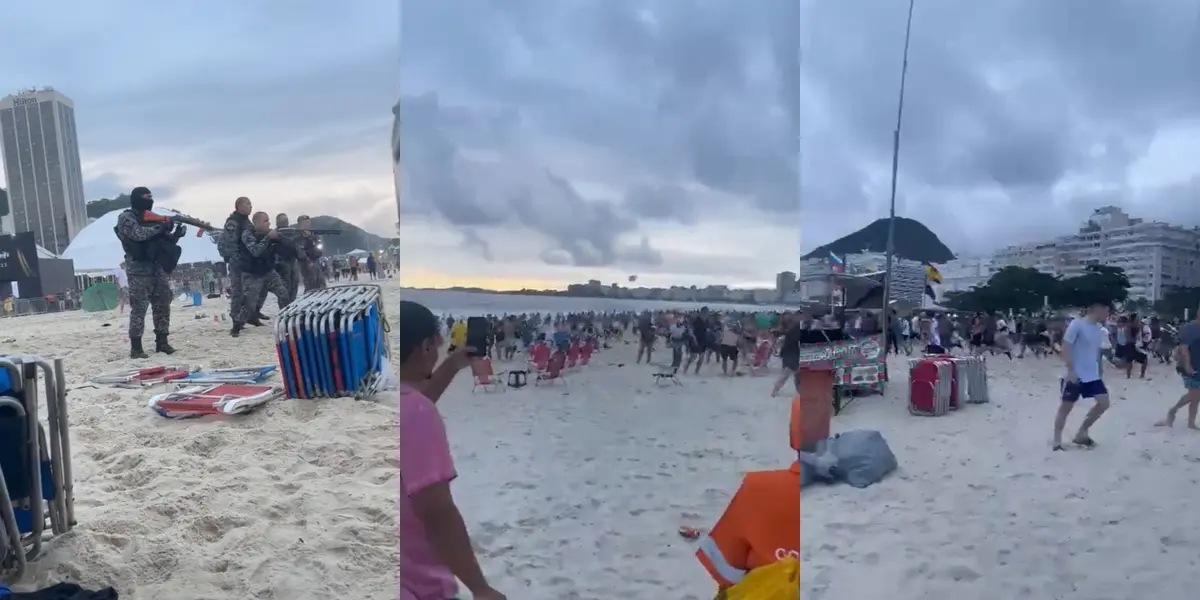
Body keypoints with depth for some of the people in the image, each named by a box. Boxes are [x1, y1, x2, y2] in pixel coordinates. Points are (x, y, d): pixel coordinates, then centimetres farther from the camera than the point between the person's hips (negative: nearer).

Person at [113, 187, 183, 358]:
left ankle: (162, 341, 14)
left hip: (157, 268, 7)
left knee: (163, 305, 7)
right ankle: (136, 347, -3)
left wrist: (176, 234, -2)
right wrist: (161, 227, -19)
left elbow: (165, 242, 16)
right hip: (139, 270, -7)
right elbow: (138, 234, -21)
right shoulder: (126, 217, -3)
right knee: (139, 308, -7)